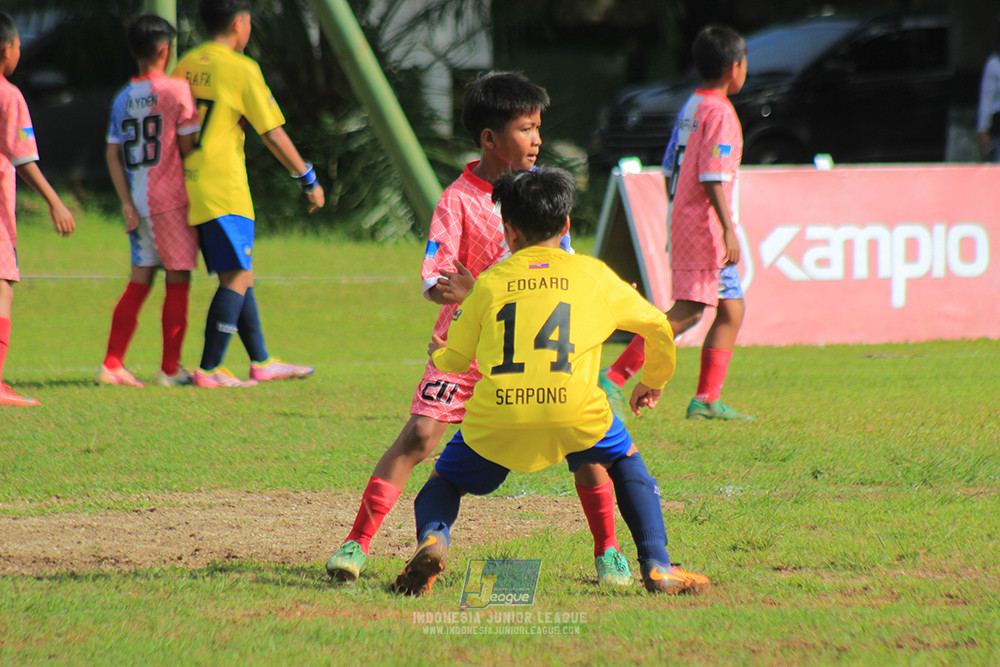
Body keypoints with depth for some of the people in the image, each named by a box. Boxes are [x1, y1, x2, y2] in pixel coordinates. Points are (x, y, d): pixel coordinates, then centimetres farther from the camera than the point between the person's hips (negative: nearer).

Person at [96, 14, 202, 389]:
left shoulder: (123, 99, 10)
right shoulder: (177, 90, -8)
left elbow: (113, 155, 6)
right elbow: (188, 146, -11)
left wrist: (126, 203, 3)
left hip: (138, 200, 6)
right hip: (172, 198, -6)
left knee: (140, 280, 9)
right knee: (178, 280, 1)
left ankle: (112, 364, 1)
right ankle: (171, 368, 2)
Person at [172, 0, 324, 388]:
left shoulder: (185, 66, 12)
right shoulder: (240, 69, -8)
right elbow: (272, 133, -8)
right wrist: (308, 178, 1)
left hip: (189, 185, 8)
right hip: (223, 188, -8)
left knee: (240, 274, 15)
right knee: (236, 276, -5)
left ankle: (262, 362, 21)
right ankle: (209, 370, -11)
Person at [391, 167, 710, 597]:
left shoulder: (490, 282, 17)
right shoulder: (594, 275, 17)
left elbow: (454, 361, 22)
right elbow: (657, 327, 24)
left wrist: (438, 354, 47)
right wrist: (654, 382, 43)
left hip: (496, 417, 0)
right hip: (575, 412, 0)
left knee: (446, 481, 24)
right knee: (626, 461, 29)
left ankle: (432, 537, -10)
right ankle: (657, 566, 13)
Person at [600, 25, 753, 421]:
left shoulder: (690, 108, 15)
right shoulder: (720, 112, -13)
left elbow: (669, 169, 18)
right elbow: (712, 177, -20)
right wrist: (729, 229, -21)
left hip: (683, 220, 10)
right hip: (704, 224, -10)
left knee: (732, 309, 11)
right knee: (687, 312, -13)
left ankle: (707, 400, 8)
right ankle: (614, 377, -18)